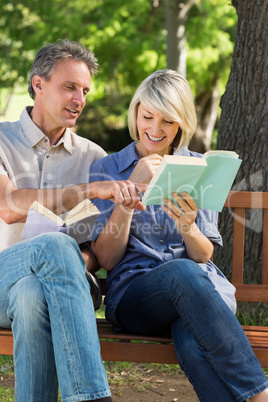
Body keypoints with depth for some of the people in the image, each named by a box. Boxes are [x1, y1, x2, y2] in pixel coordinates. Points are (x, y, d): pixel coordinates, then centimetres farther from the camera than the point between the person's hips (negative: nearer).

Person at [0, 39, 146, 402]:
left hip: (65, 280, 2)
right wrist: (90, 190, -21)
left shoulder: (92, 156, 17)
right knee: (55, 244, -37)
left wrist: (86, 260, -13)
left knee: (34, 297, -37)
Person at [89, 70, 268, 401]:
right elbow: (107, 259, 0)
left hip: (204, 288, 1)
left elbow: (203, 257, 7)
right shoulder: (105, 170, 8)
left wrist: (187, 226, -17)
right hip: (133, 295, -1)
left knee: (193, 345, -38)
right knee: (182, 272, -39)